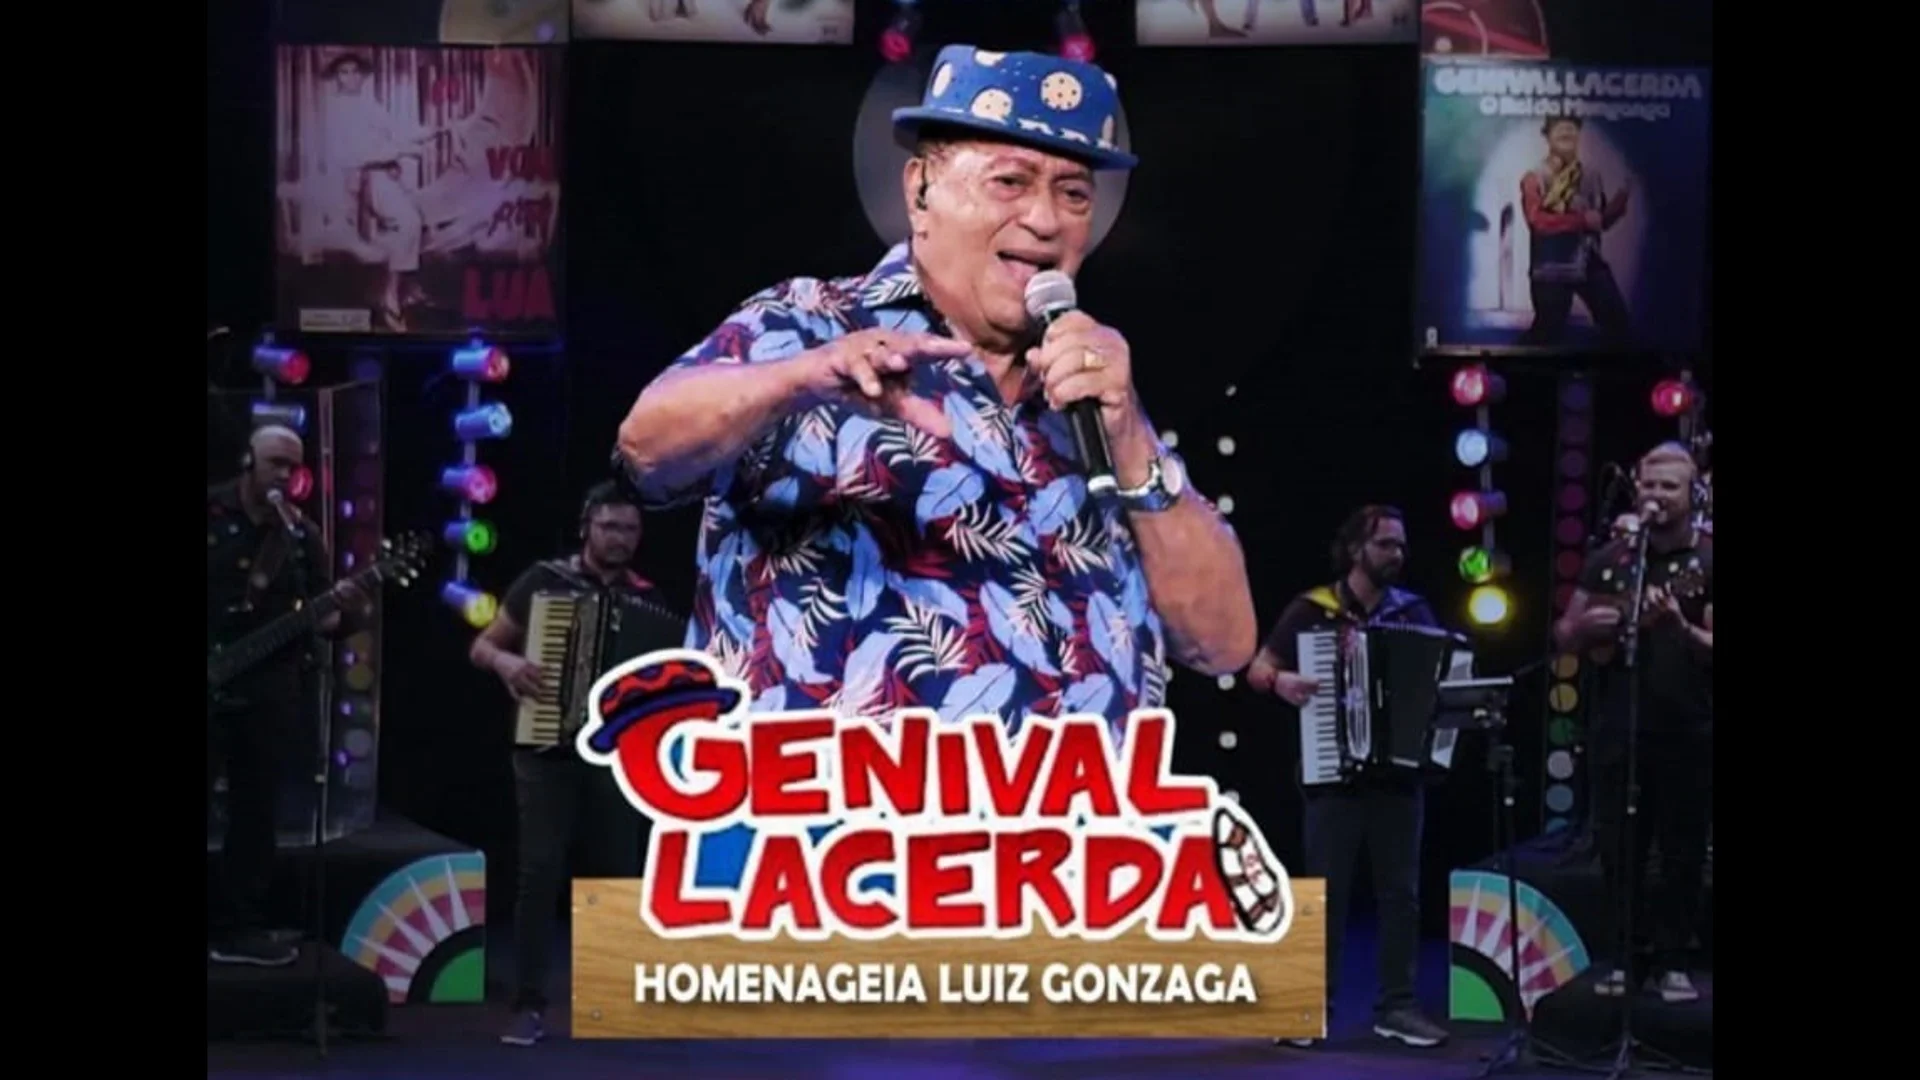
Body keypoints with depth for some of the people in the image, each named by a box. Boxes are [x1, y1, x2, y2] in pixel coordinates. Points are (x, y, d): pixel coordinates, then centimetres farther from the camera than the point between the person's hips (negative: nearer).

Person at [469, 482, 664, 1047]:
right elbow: (481, 646, 4)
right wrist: (506, 662, -17)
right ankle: (530, 1006, -7)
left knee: (620, 873, 6)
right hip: (547, 750, -3)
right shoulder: (543, 580, 1)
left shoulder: (647, 598, 8)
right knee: (540, 871, -11)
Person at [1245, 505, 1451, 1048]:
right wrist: (1280, 681, -20)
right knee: (1326, 891, 0)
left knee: (1400, 891, 3)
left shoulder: (1414, 611, 9)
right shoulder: (1311, 609, 1)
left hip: (1399, 771, 3)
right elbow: (1257, 667, 2)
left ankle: (1396, 1005, 10)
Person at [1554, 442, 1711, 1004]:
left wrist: (1678, 626, -27)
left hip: (1687, 732, -3)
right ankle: (1631, 955, 17)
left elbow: (1712, 648, -9)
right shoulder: (1610, 557, 8)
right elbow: (1563, 635, 14)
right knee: (1618, 848, 6)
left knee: (1682, 852, 3)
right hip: (1617, 726, 3)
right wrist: (1585, 626, -8)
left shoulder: (1707, 561, -3)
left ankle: (1672, 959, 14)